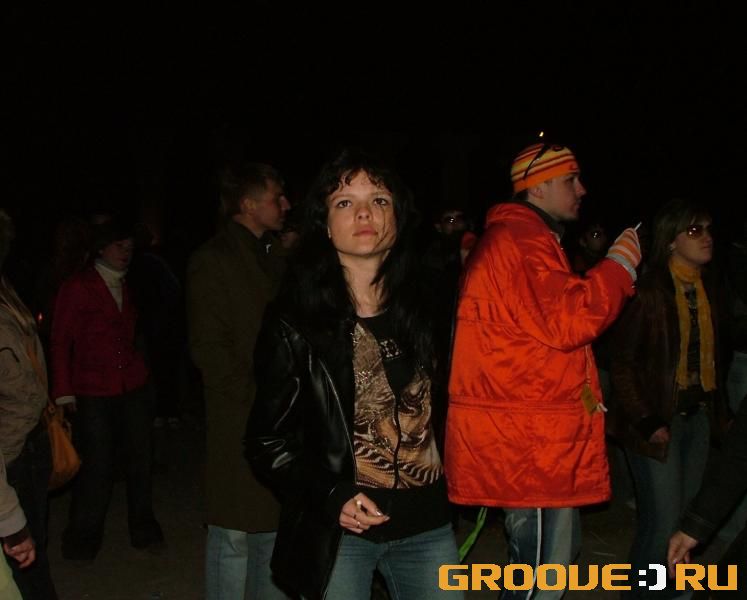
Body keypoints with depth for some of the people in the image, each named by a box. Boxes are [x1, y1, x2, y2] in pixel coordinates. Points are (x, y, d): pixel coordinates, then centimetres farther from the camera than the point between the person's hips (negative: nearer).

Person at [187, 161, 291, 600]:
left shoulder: (276, 256, 14)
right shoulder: (213, 260, -6)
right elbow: (210, 349, -10)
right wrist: (257, 397, -12)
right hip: (241, 419, -6)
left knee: (275, 524, 13)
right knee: (235, 532, 2)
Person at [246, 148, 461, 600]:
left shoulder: (425, 308, 1)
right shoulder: (295, 322, -9)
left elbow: (450, 405, 10)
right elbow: (269, 439, -4)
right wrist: (330, 496, -16)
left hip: (427, 524, 3)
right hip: (338, 531, -3)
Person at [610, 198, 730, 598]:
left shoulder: (708, 291, 9)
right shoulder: (649, 290, -12)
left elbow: (713, 356, 13)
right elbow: (623, 360, -11)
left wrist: (720, 411, 6)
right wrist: (645, 422, -14)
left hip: (698, 417, 6)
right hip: (660, 420, -6)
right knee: (663, 523, -2)